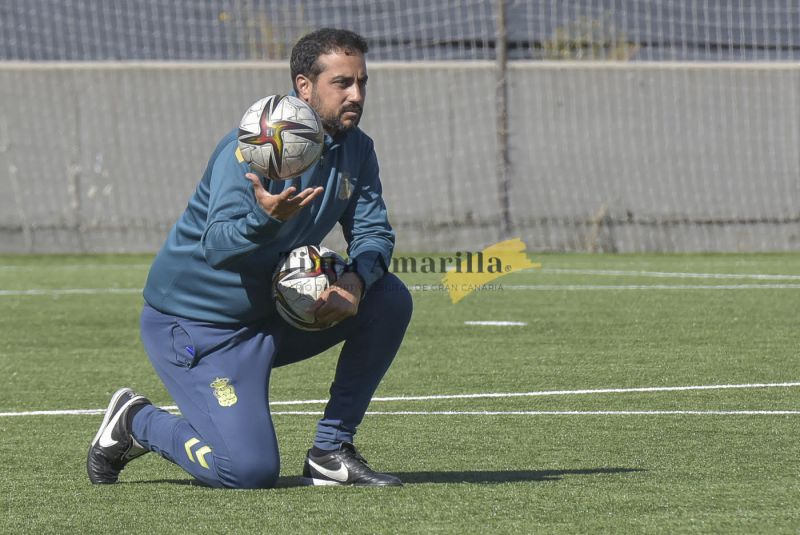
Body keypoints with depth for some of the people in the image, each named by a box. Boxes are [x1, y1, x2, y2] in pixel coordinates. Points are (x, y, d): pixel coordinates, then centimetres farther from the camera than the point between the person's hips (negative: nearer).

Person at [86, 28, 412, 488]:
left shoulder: (354, 148, 1)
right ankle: (137, 422, 8)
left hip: (273, 318, 8)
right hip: (197, 325, -8)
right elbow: (216, 247, -33)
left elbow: (373, 231, -2)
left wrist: (355, 282, -24)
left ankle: (332, 450, -2)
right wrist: (265, 218, -54)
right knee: (250, 470, -20)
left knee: (390, 298, -10)